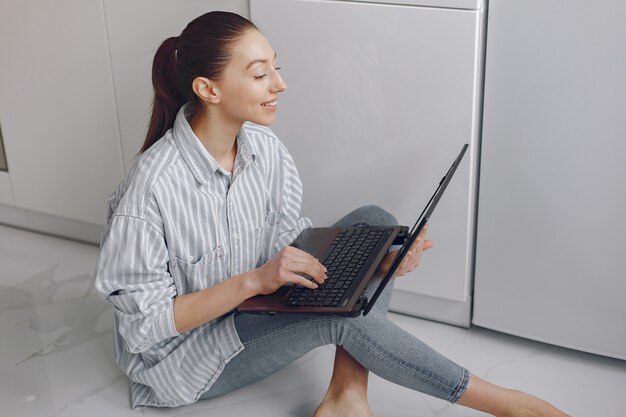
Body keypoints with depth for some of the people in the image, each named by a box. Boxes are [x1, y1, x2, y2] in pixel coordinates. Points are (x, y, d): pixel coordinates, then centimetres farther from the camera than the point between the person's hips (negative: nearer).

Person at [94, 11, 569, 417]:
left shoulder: (264, 148, -7)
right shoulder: (153, 186, -27)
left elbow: (290, 241, 0)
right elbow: (143, 323, -22)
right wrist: (253, 281, -31)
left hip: (254, 312, 7)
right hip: (183, 357, -7)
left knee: (374, 223, -10)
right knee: (338, 311, -30)